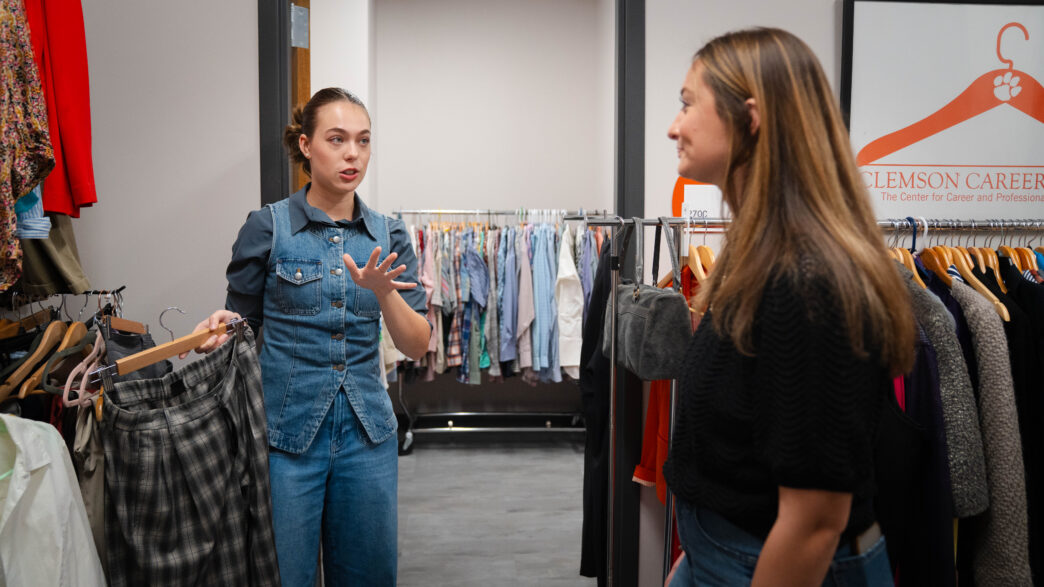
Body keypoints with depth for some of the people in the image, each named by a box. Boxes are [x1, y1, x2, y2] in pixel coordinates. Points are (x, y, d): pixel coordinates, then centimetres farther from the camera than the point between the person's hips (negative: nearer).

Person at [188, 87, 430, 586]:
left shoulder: (388, 235, 3)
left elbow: (417, 346, -2)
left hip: (367, 432, 3)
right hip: (285, 431, -3)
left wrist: (383, 292, -20)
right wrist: (222, 328, -19)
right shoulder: (267, 227, -5)